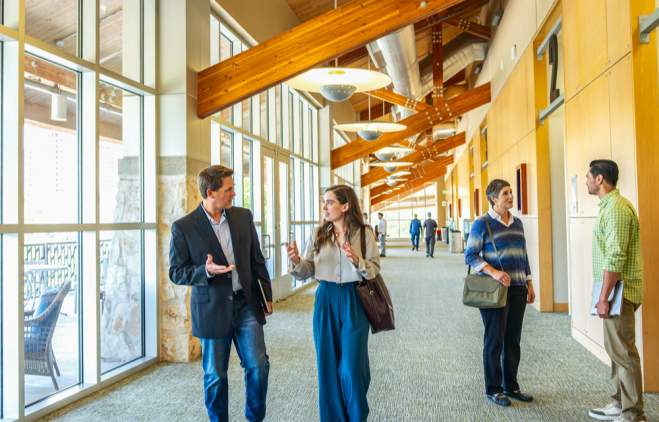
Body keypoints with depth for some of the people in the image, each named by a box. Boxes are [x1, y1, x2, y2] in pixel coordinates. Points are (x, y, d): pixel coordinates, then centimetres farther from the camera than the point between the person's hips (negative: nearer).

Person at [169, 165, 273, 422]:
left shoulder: (243, 217, 3)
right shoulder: (183, 227, -8)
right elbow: (176, 272, -5)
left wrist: (267, 294, 9)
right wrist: (205, 271, -23)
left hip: (247, 304, 3)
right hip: (212, 309, -3)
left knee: (258, 365, 2)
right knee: (215, 375, 10)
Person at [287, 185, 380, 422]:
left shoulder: (364, 233, -4)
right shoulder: (319, 235, 4)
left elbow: (374, 270, -7)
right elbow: (307, 271, 2)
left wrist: (356, 260, -26)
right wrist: (296, 261, -18)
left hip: (353, 301, -3)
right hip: (325, 300, 3)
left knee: (352, 365, 1)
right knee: (327, 363, 10)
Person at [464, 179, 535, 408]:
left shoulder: (517, 223, 13)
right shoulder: (482, 224, -7)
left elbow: (523, 255, 19)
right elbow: (470, 255, -11)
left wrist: (529, 284, 16)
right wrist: (493, 272, -24)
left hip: (517, 289, 6)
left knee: (513, 339, 12)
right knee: (495, 339, 2)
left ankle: (511, 386, 25)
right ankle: (493, 389, 15)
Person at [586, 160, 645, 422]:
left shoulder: (616, 208, -18)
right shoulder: (609, 205, 14)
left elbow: (615, 258, -24)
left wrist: (604, 298, -21)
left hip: (619, 292, -10)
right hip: (615, 290, 10)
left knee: (623, 353, -2)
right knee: (615, 349, 16)